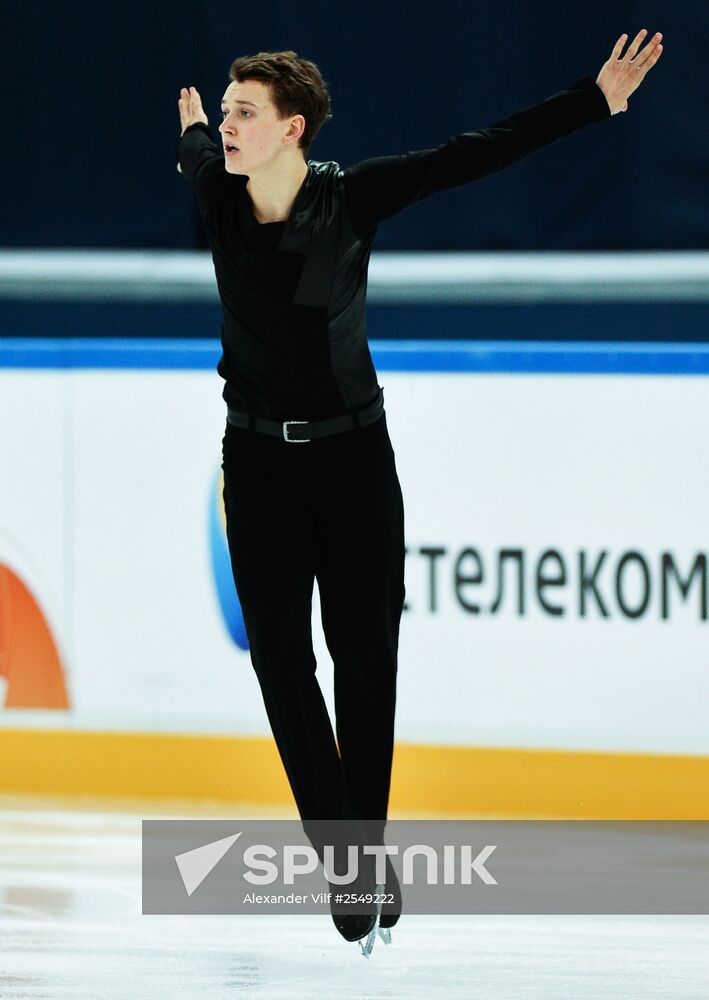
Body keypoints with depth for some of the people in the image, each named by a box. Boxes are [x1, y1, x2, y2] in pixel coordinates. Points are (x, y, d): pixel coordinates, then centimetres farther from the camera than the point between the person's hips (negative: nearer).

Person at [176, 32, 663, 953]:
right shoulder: (217, 194, -5)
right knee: (281, 659, -8)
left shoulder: (353, 197, -11)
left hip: (355, 460, -1)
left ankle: (369, 853, 18)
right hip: (260, 462, 1)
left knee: (366, 661, 4)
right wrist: (195, 130, 45)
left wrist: (596, 100, -10)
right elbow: (198, 151, 20)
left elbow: (474, 154, -9)